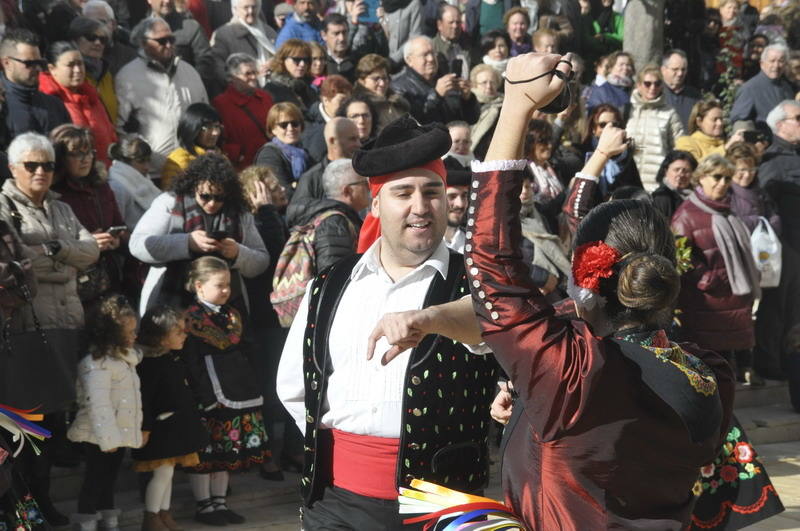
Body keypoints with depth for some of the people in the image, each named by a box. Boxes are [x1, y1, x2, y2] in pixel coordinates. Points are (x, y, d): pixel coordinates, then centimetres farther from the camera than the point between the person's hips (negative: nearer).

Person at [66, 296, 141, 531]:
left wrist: (139, 429, 18)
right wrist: (107, 438, -27)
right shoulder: (97, 364, -21)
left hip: (120, 433, 9)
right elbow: (98, 404, -26)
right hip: (99, 438, -9)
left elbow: (133, 397, 18)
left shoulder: (125, 358, 10)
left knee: (109, 479, 18)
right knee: (95, 480, -1)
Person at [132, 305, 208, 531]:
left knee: (167, 472, 16)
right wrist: (144, 428, -23)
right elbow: (144, 398, -22)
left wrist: (190, 419, 24)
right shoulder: (150, 364, -20)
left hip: (177, 425, 9)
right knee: (163, 472, -4)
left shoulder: (174, 359, 10)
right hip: (161, 426, -9)